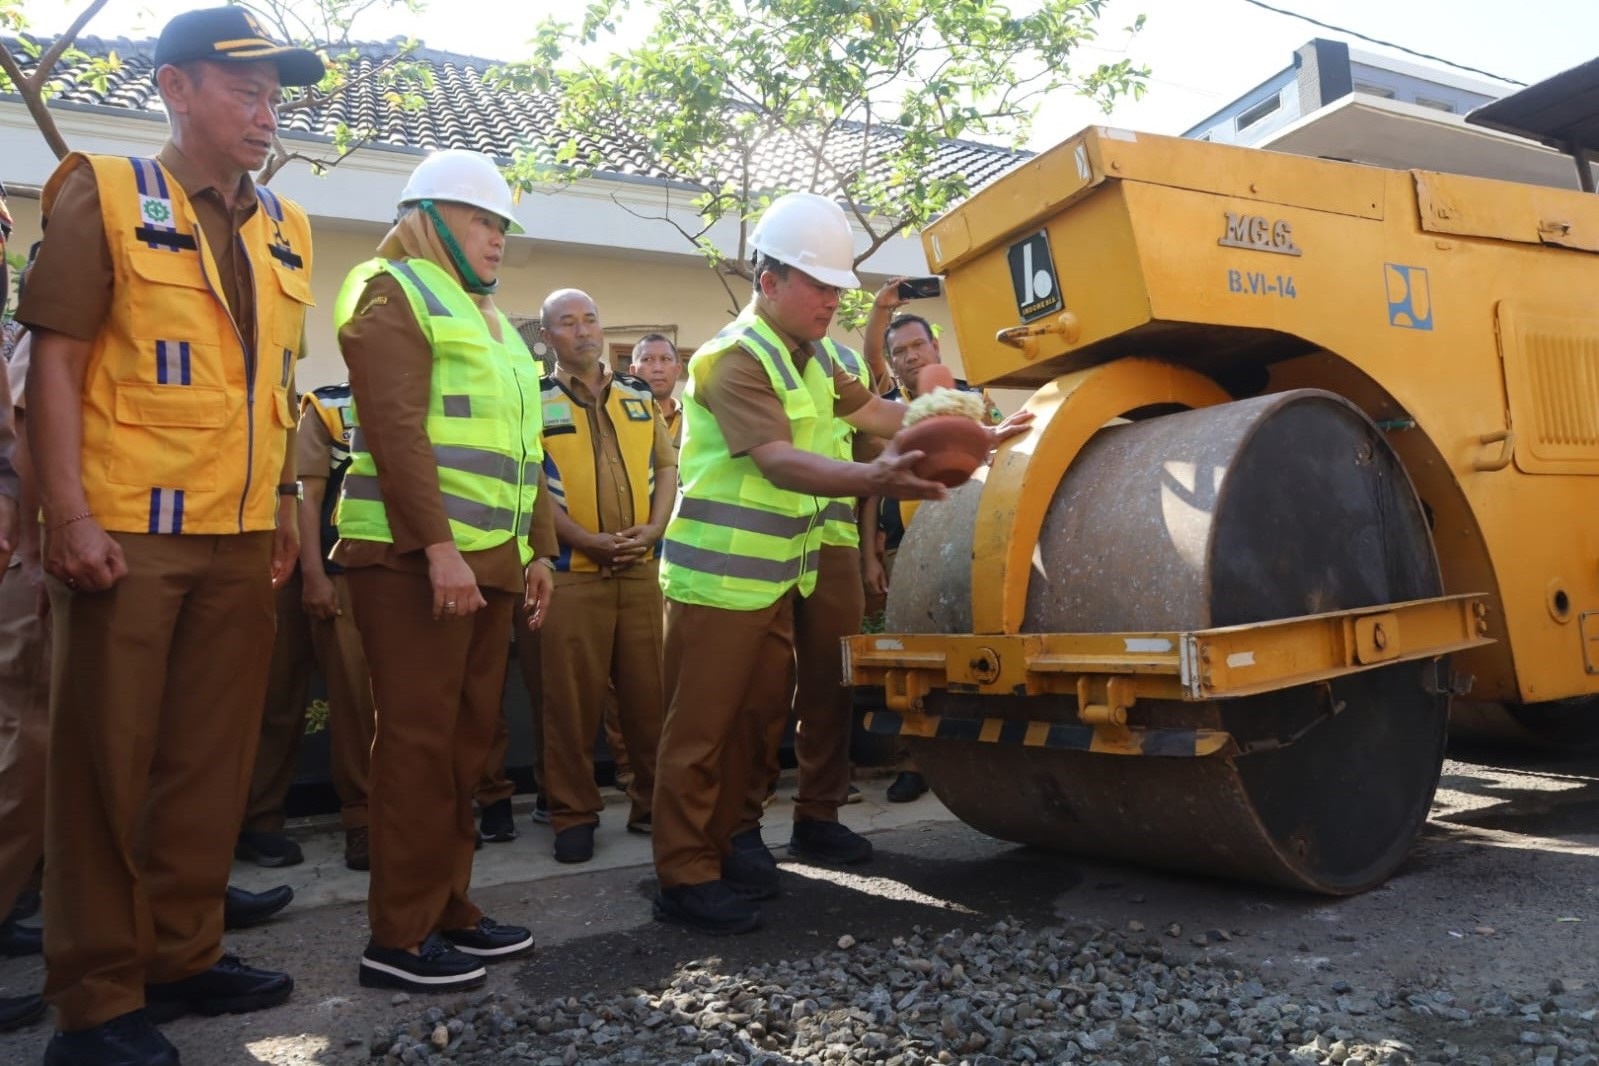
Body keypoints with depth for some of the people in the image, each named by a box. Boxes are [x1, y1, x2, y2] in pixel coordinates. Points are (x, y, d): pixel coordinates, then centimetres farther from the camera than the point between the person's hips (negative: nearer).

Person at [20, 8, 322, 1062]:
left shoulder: (287, 229, 13)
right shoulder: (104, 194, -2)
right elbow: (57, 362, -7)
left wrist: (284, 510, 12)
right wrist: (70, 517, -15)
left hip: (241, 539, 5)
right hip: (127, 533, -5)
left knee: (213, 755, 11)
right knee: (108, 759, 3)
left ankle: (184, 952, 25)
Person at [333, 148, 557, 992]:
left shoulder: (489, 319, 23)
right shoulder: (394, 292, -4)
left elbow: (517, 446, 24)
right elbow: (396, 431, -16)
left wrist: (539, 545, 18)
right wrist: (438, 546, -23)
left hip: (488, 558, 9)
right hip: (415, 556, -9)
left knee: (467, 739, 11)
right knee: (420, 742, -6)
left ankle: (447, 907, 21)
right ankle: (399, 937, 4)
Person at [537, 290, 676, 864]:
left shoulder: (639, 395, 14)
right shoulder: (534, 401, 2)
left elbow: (667, 466, 12)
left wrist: (654, 527, -5)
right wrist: (586, 540, -15)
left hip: (641, 568, 3)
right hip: (571, 570, -3)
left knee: (649, 689, 8)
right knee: (573, 697, 1)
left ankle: (653, 801, 21)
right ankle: (574, 814, 13)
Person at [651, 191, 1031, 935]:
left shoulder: (809, 357, 13)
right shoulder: (733, 359, -18)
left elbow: (880, 413, 15)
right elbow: (779, 461, -31)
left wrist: (973, 436, 9)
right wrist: (874, 480, -46)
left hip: (777, 576, 9)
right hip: (720, 579, -9)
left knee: (756, 715, 16)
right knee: (700, 729, -1)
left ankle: (729, 835, 30)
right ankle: (685, 878, 8)